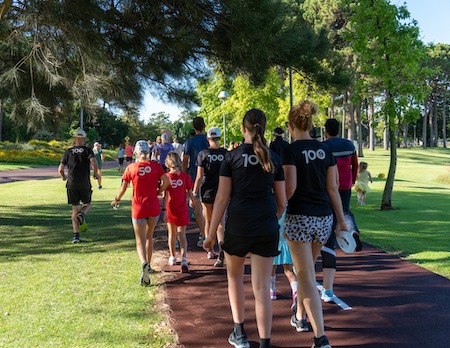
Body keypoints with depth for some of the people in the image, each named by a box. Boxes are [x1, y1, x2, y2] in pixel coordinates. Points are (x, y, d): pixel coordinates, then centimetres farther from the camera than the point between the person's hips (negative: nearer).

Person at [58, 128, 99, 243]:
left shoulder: (68, 151, 7)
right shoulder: (88, 150, 2)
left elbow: (60, 169, 4)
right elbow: (93, 162, -17)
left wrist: (64, 177, 25)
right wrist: (96, 173, 0)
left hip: (71, 184, 2)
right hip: (85, 184, -1)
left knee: (75, 210, 8)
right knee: (87, 204, 21)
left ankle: (76, 235, 1)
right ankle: (82, 214, -13)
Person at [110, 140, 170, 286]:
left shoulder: (131, 167, -5)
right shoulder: (156, 166, -3)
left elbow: (123, 187, -1)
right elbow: (166, 181, -8)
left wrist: (117, 200, 16)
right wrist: (158, 192, 9)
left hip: (138, 208, -2)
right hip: (154, 207, 2)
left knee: (140, 240, 2)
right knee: (149, 236, 21)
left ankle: (144, 263, -25)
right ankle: (148, 266, 27)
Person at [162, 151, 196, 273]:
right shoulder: (185, 176, -7)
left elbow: (165, 195, -13)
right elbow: (190, 194, -3)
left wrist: (164, 210, -11)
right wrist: (195, 202, 16)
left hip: (171, 210, 0)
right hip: (182, 210, 0)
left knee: (172, 234, 18)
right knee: (182, 235, 3)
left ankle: (172, 258, 33)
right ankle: (184, 260, -15)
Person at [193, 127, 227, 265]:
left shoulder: (203, 154, -7)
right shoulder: (225, 153, -3)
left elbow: (199, 176, -10)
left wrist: (194, 194, -4)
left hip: (207, 191, -1)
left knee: (208, 222, 15)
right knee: (219, 223, 3)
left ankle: (210, 251, 27)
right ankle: (221, 250, -21)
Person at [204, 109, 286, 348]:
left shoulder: (232, 156, -2)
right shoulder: (274, 158, 5)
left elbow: (222, 198, -6)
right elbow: (281, 201, 8)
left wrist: (211, 233, -1)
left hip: (238, 226, -1)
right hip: (267, 229, 2)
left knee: (234, 276, 22)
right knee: (262, 286, 4)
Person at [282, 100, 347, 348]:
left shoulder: (290, 151, -9)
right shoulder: (325, 150, 6)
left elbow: (290, 188, -16)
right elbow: (333, 188, 6)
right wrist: (341, 220, 11)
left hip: (299, 218, -5)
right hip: (324, 218, 6)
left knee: (307, 277, -2)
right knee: (306, 270, 25)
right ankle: (299, 317, 39)